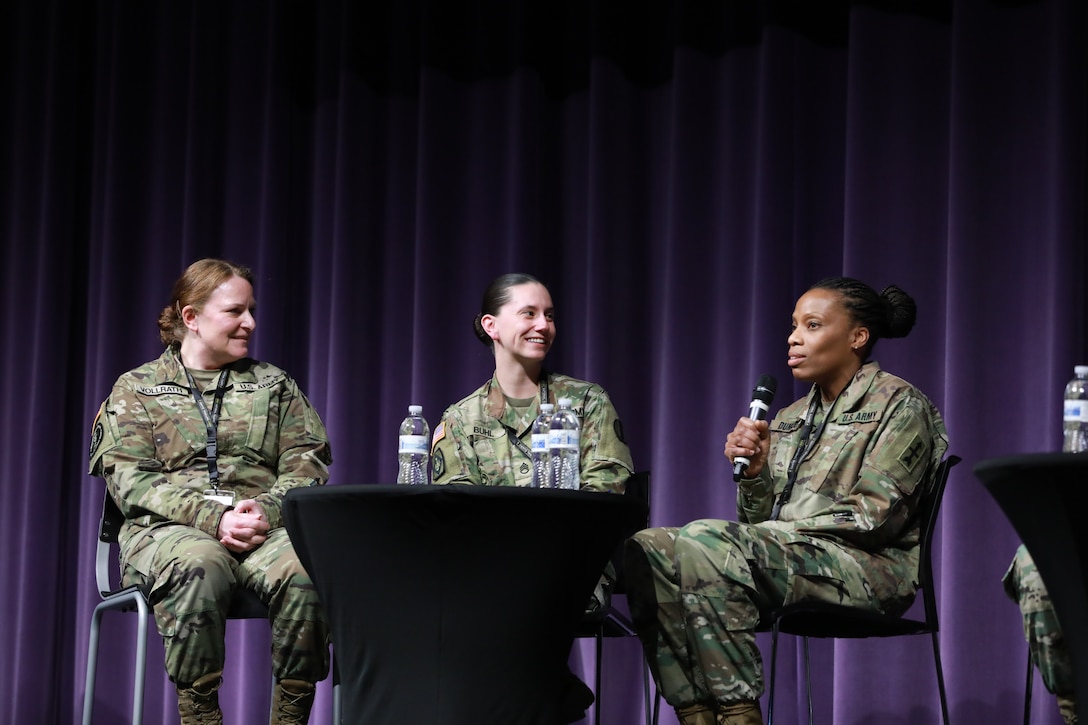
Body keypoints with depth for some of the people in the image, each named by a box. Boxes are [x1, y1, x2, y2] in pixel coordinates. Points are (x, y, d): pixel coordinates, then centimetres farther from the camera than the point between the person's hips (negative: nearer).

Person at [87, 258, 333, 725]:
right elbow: (130, 481, 1)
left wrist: (267, 509, -12)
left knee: (305, 571, -34)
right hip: (168, 529, -2)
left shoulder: (274, 385, 23)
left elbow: (306, 467, 12)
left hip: (266, 528, 2)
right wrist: (214, 516, -14)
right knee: (198, 567, -40)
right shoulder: (137, 388, 15)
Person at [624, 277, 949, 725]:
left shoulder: (900, 406, 2)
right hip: (788, 560, 7)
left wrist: (781, 528, -9)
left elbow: (873, 516, -9)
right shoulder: (789, 420, 22)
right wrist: (753, 473, -4)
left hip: (866, 568, -7)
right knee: (648, 549, -18)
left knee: (702, 541, -30)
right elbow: (759, 521, 15)